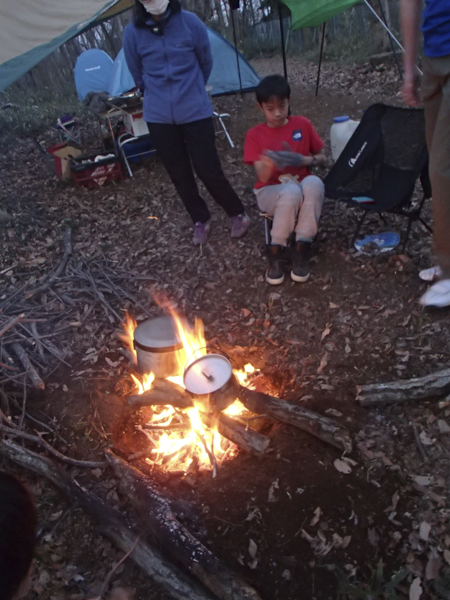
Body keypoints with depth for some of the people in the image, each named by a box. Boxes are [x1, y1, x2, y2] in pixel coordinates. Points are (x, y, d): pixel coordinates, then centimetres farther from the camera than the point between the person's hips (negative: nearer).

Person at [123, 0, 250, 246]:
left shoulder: (190, 22, -7)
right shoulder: (132, 32, -4)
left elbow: (206, 63, 7)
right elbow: (137, 75, 11)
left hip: (195, 110, -2)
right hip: (159, 117, 2)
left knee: (208, 169, -4)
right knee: (179, 174, 8)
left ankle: (238, 214, 18)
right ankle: (200, 221, 27)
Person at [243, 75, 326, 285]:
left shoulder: (302, 124, 5)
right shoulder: (254, 135, -1)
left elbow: (321, 158, 8)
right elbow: (262, 177, -11)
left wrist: (304, 160, -14)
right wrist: (268, 163, -35)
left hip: (302, 187, 2)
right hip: (271, 192, -2)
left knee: (314, 183, -34)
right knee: (291, 192, -38)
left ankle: (302, 247, -25)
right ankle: (276, 251, -20)